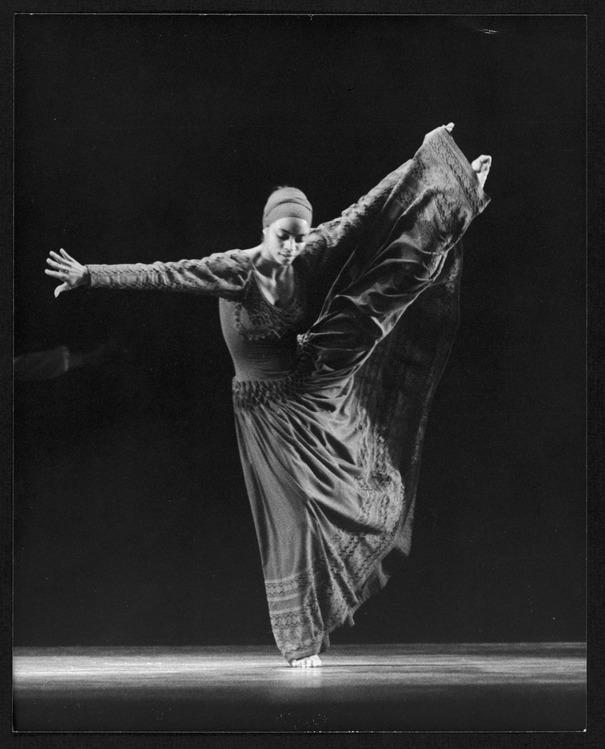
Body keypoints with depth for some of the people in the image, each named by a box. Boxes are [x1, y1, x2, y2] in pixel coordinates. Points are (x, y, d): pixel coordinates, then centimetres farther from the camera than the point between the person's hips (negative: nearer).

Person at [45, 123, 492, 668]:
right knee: (291, 514, -1)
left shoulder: (308, 262, -2)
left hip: (316, 401, 3)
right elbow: (163, 275, -11)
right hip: (269, 412, -3)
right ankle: (302, 639, 10)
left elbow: (364, 217, -1)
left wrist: (425, 161, 3)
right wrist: (90, 275, -16)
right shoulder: (235, 269, -8)